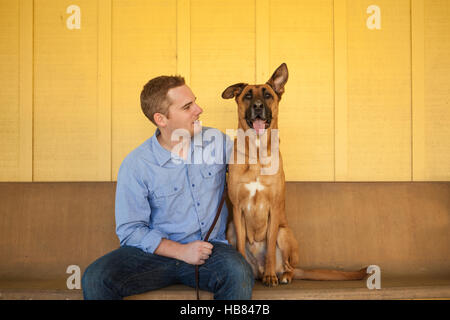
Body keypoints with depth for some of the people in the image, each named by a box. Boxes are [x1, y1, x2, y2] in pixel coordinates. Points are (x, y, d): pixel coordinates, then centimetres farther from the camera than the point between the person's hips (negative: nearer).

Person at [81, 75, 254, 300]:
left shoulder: (216, 141, 3)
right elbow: (130, 230, -6)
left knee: (238, 273, -33)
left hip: (210, 248, 2)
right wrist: (181, 251, -17)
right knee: (95, 279, -25)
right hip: (156, 251, -1)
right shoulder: (135, 165, -7)